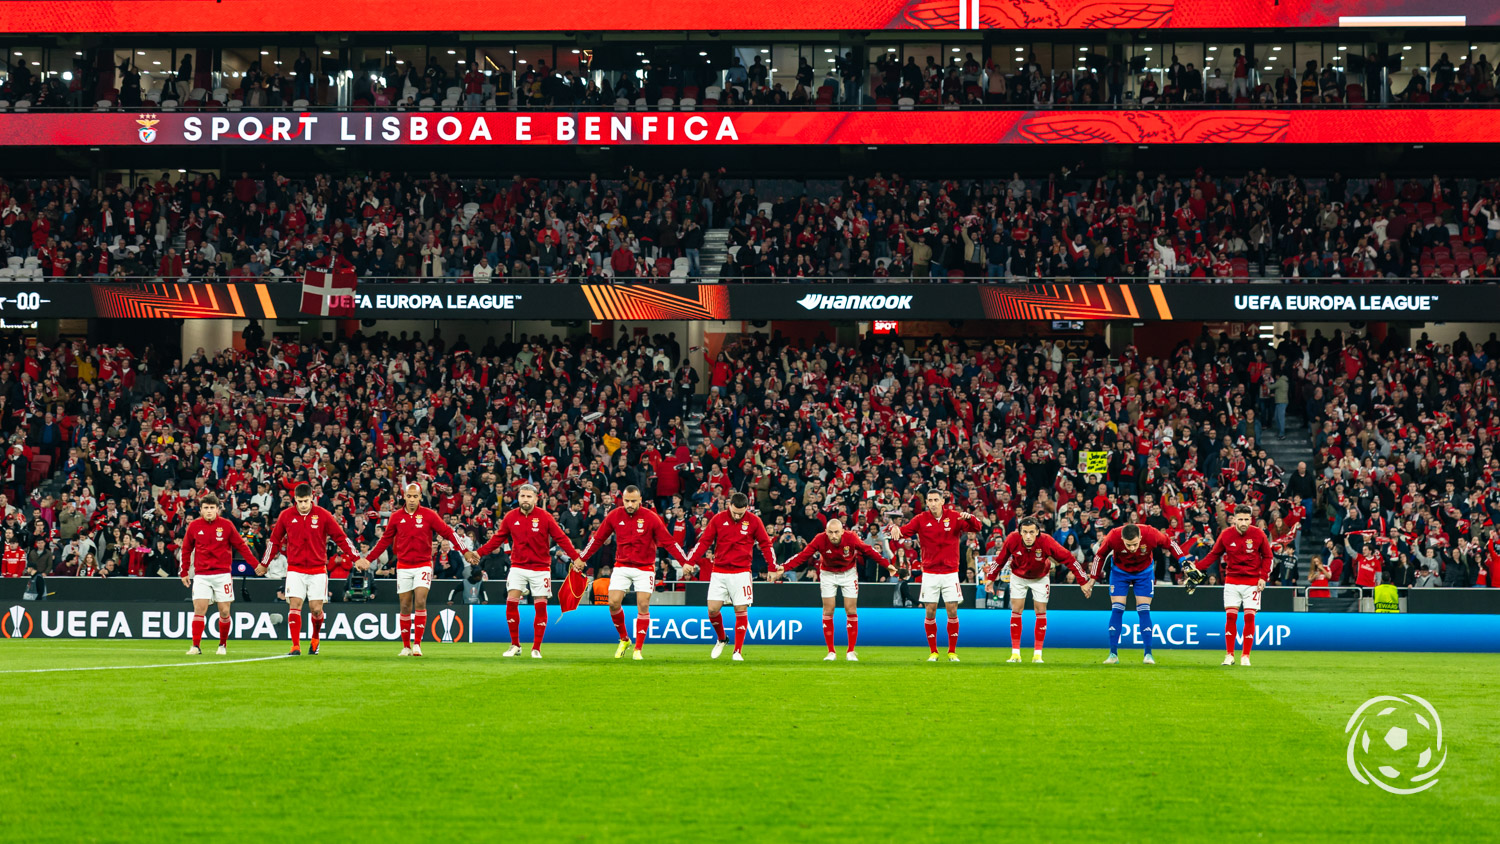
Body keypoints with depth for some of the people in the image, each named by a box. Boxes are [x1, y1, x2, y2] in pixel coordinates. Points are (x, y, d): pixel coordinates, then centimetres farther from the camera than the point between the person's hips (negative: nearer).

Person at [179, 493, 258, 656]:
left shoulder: (226, 525, -2)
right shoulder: (194, 526, 3)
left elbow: (240, 545, 2)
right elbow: (186, 549, 14)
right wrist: (184, 572, 13)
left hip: (222, 574, -1)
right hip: (201, 575, 1)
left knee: (224, 612, 1)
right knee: (199, 609, -11)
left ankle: (223, 644, 18)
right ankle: (196, 646, -9)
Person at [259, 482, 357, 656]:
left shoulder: (323, 515, -3)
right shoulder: (286, 516, 0)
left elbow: (340, 537, 2)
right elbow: (275, 540, 12)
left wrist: (356, 557, -4)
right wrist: (264, 564, 18)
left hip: (318, 569, 0)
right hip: (295, 569, 1)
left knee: (316, 609, -1)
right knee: (295, 606, -11)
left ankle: (315, 639, 25)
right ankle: (295, 646, -9)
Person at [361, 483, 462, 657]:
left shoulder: (429, 515, -4)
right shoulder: (396, 517, 2)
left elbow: (448, 532, -3)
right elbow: (385, 540, 13)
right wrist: (368, 559, 12)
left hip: (423, 565, -2)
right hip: (403, 566, 2)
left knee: (420, 602, -15)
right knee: (405, 606, 3)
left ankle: (417, 644, -12)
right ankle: (406, 646, 11)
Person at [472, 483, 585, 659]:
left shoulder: (545, 517, -6)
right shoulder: (510, 517, 0)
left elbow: (561, 538, -3)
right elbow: (498, 538, 9)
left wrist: (575, 557, -10)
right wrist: (479, 553, 2)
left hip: (540, 568, -1)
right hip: (518, 566, 1)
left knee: (541, 606, -2)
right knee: (511, 602, -10)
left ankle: (536, 648, 6)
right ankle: (515, 645, 1)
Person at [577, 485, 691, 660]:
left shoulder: (651, 518, -10)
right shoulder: (614, 516, -3)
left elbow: (668, 542, -7)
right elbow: (598, 539, 9)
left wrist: (684, 562, -13)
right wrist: (582, 558, 11)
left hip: (644, 568, -2)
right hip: (621, 567, 2)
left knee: (643, 606, -6)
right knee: (613, 603, -8)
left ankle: (638, 649, 3)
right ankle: (624, 639, 15)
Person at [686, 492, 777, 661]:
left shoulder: (754, 521, -2)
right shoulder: (718, 519, -1)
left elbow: (765, 544, 6)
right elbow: (704, 541, 4)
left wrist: (773, 566, -3)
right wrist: (690, 562, -4)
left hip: (741, 572, -1)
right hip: (719, 572, 1)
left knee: (741, 610, -4)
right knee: (713, 609, -5)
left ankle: (738, 651, 4)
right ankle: (721, 639, 22)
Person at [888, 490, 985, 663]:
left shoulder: (954, 517, -2)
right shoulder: (921, 519, -1)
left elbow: (977, 527, -10)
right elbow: (904, 531, -7)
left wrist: (970, 517, -31)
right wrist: (895, 529, -30)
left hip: (950, 573, 0)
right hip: (929, 573, 0)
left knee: (952, 611, -2)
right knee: (930, 612, 0)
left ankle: (952, 652, 9)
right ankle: (933, 652, 10)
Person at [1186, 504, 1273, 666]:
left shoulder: (1258, 534, -7)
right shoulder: (1226, 535, -5)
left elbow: (1267, 556, 4)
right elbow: (1214, 554, 5)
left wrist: (1263, 577, -6)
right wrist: (1196, 567, -5)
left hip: (1252, 581, -1)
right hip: (1232, 580, 1)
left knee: (1249, 617, -6)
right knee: (1230, 616, -6)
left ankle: (1245, 656, 2)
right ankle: (1229, 655, 2)